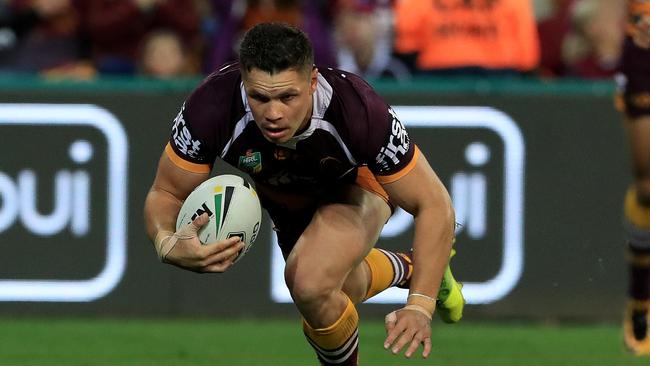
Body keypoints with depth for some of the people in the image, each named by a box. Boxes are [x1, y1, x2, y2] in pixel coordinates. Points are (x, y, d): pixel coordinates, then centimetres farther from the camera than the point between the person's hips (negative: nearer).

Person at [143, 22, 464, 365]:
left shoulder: (360, 112, -43)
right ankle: (407, 268, 55)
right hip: (279, 194, 4)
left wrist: (419, 307, -40)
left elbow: (433, 205, -32)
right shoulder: (210, 109, -40)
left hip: (356, 185, -3)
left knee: (311, 286, -30)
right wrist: (167, 244, -46)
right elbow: (165, 193, -23)